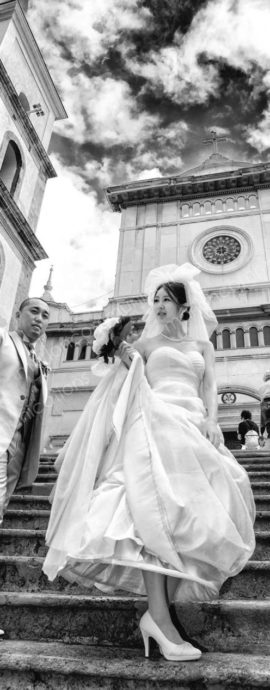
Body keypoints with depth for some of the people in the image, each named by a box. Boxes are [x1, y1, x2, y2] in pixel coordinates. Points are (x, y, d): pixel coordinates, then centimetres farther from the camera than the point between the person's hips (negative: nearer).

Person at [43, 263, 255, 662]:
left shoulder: (202, 345, 19)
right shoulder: (146, 342, 14)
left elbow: (209, 391, 12)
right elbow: (132, 386, 10)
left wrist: (210, 424, -4)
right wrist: (125, 358, -7)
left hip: (193, 429, 3)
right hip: (156, 425, -3)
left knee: (198, 505, -11)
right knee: (158, 508, -18)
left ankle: (159, 611, -5)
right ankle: (159, 616, -20)